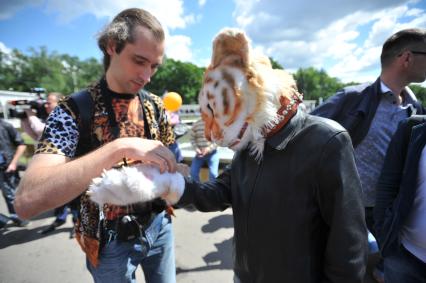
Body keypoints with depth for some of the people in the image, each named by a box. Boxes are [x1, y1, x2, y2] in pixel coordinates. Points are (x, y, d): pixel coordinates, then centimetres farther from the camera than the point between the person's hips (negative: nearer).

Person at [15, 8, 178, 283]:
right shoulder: (75, 110, -18)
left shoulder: (155, 105, -3)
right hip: (111, 240, -3)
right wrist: (120, 148, -38)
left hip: (159, 225, 4)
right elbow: (27, 201, -30)